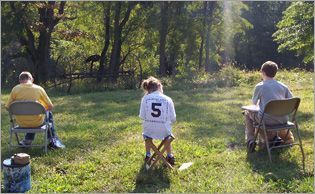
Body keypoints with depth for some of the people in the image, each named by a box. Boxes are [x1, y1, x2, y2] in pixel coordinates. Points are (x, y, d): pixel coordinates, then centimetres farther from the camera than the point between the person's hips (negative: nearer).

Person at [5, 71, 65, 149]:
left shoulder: (15, 89, -7)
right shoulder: (38, 88, -9)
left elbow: (7, 107, -3)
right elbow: (50, 107, -5)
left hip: (21, 123, 3)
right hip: (36, 122, -2)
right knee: (48, 113, 30)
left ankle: (28, 140, 41)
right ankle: (53, 140, 33)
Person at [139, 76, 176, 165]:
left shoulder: (145, 98, -4)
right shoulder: (168, 99, -4)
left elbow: (142, 116, -3)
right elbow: (173, 118, -3)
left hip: (149, 130, 0)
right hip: (164, 131, 0)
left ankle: (148, 155, 45)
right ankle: (169, 156, 40)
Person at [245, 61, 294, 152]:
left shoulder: (259, 86, -3)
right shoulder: (283, 86, 7)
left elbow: (254, 103, 11)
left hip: (266, 120, -4)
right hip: (282, 120, 4)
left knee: (248, 112, 23)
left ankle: (250, 140, 16)